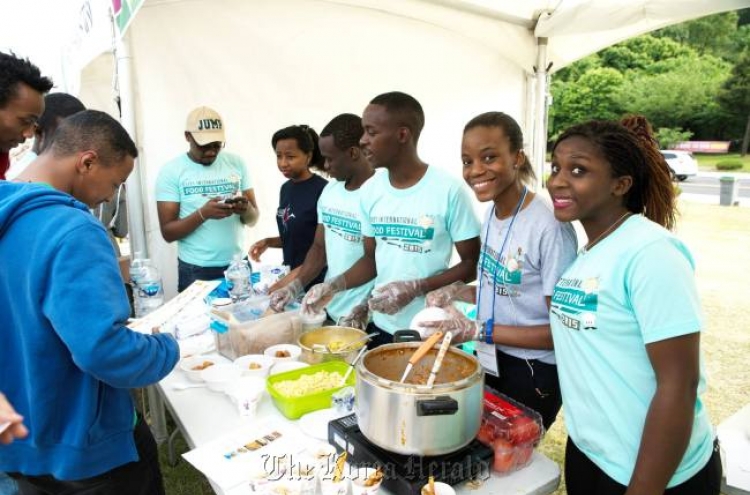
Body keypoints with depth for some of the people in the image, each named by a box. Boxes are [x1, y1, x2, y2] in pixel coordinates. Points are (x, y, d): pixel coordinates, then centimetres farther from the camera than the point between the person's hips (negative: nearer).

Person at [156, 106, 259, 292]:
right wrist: (203, 214, -23)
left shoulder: (236, 163, 3)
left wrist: (245, 209, -17)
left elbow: (252, 219, 6)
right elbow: (168, 232, -7)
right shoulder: (171, 171, -5)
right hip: (195, 271, -3)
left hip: (237, 265, 3)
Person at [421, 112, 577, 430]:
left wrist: (478, 330, -24)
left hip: (532, 375, -7)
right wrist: (457, 292, -4)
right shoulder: (491, 213, 0)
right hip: (488, 362, 7)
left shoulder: (550, 228, -25)